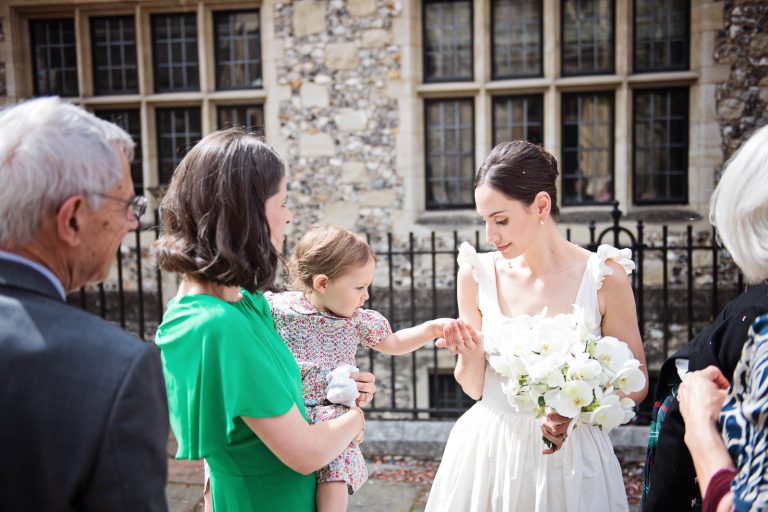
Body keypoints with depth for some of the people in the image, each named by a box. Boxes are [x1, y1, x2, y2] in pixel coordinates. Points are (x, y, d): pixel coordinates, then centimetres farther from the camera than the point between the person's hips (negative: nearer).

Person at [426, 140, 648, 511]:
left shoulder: (603, 276, -12)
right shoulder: (477, 273, -7)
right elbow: (473, 388, 3)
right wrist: (472, 355, -18)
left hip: (569, 457, -1)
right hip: (487, 452, 2)